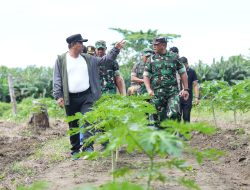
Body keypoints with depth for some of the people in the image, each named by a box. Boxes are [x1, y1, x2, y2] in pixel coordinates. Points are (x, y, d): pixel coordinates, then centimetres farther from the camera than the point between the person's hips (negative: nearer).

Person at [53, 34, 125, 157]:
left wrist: (116, 49, 4)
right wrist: (58, 96, -10)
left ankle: (88, 147, -16)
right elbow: (57, 79, -2)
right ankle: (75, 150, 19)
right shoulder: (61, 59, 1)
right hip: (70, 99, -1)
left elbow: (105, 60, 14)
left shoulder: (88, 59, 11)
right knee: (73, 126, 9)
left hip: (87, 96, 1)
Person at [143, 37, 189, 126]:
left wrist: (186, 89, 4)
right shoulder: (151, 59, 9)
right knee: (158, 119, 2)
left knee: (174, 114, -20)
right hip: (157, 94, 2)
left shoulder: (174, 57, 8)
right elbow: (146, 75, 8)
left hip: (173, 92, -1)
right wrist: (149, 89, -7)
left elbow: (183, 73, 11)